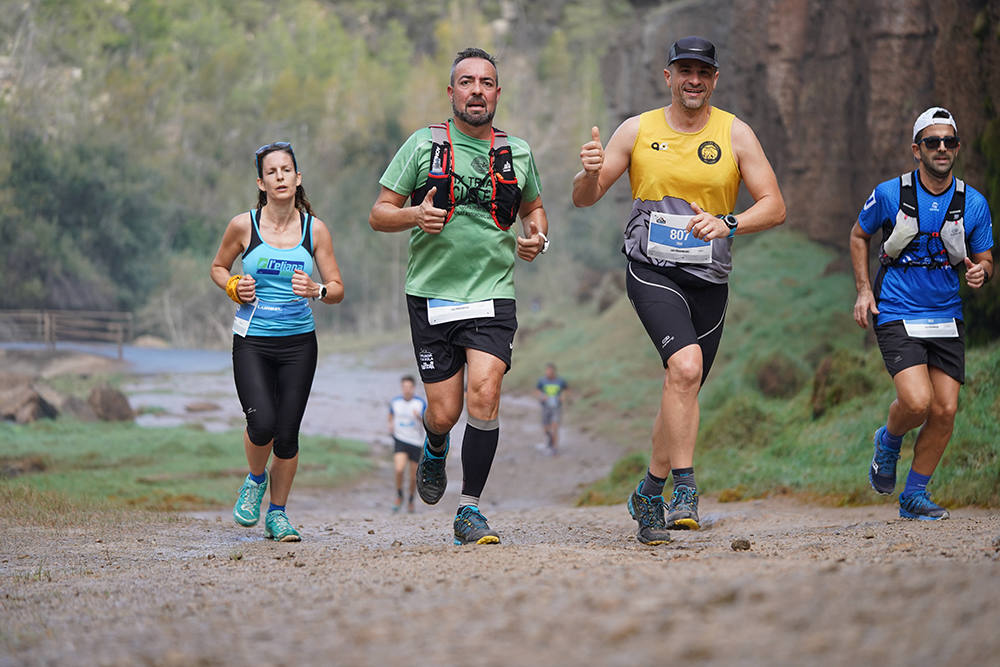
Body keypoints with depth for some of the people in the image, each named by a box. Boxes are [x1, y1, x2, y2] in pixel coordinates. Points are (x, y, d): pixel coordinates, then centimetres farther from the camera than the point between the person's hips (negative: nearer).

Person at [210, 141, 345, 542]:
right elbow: (218, 267, 14)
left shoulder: (315, 230, 1)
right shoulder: (244, 226, -2)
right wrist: (234, 287, -6)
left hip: (298, 342, 1)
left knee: (287, 434, -2)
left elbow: (337, 290, 5)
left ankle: (277, 513, 18)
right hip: (252, 342, -1)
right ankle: (256, 479, 15)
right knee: (262, 423, -18)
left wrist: (316, 291, -16)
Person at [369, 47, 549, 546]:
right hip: (432, 295, -1)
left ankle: (470, 511, -5)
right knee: (444, 413, -1)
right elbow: (379, 214, 3)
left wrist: (536, 237, 4)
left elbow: (533, 207, 26)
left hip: (493, 295, 1)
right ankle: (435, 449, 37)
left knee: (485, 396, -17)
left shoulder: (517, 153, 8)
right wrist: (414, 215, -18)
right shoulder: (423, 145, 1)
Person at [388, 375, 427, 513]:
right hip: (400, 439, 0)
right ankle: (399, 497, 0)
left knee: (414, 476, 5)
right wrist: (391, 425, 0)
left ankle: (411, 500, 31)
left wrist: (419, 418, -26)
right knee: (399, 469, -22)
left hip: (415, 441, 0)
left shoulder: (421, 403, -7)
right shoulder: (395, 402, -1)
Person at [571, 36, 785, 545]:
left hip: (709, 280, 3)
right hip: (652, 270, -3)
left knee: (683, 392, 11)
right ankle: (685, 488, -22)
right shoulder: (638, 131, 3)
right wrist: (590, 172, -17)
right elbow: (585, 198, 6)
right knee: (685, 367, -26)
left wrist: (728, 224, -18)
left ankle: (649, 494, 31)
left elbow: (773, 206, 0)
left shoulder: (735, 134, 3)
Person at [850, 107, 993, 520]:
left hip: (947, 320, 3)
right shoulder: (889, 194, -6)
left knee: (945, 412, -3)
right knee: (917, 402, -20)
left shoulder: (974, 204, 0)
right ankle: (888, 442, 15)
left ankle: (913, 496, 15)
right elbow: (859, 236, 11)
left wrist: (980, 272, -14)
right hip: (896, 316, -3)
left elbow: (984, 260, 11)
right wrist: (864, 290, 1)